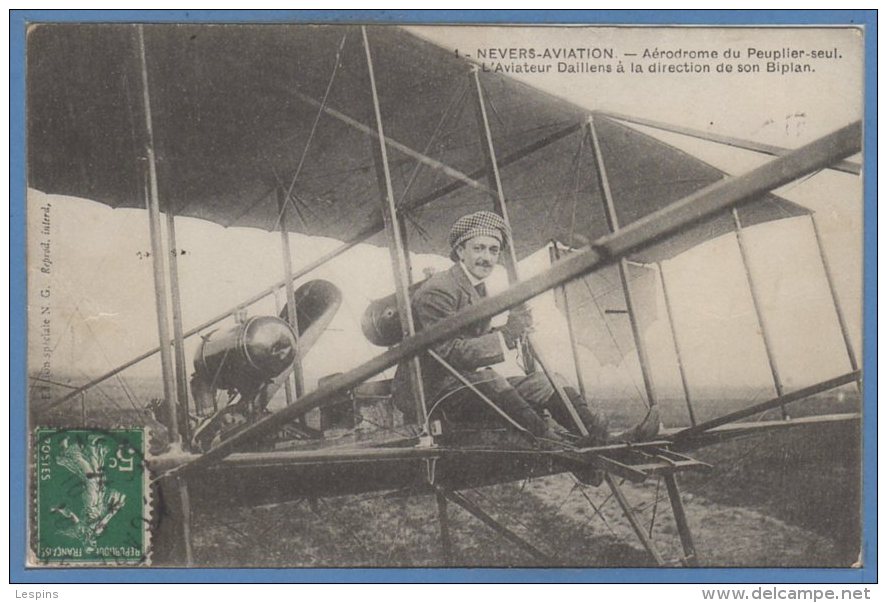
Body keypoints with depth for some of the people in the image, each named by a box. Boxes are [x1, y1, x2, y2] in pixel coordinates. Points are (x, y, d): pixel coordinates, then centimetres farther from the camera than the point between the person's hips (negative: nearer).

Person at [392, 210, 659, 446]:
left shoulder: (478, 288, 16)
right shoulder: (437, 291, -15)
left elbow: (476, 343, 10)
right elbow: (450, 352, -24)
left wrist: (512, 331, -8)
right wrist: (506, 335, -26)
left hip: (466, 384, 9)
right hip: (428, 392, -9)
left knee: (544, 383, -5)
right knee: (489, 380, -36)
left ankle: (602, 439, -14)